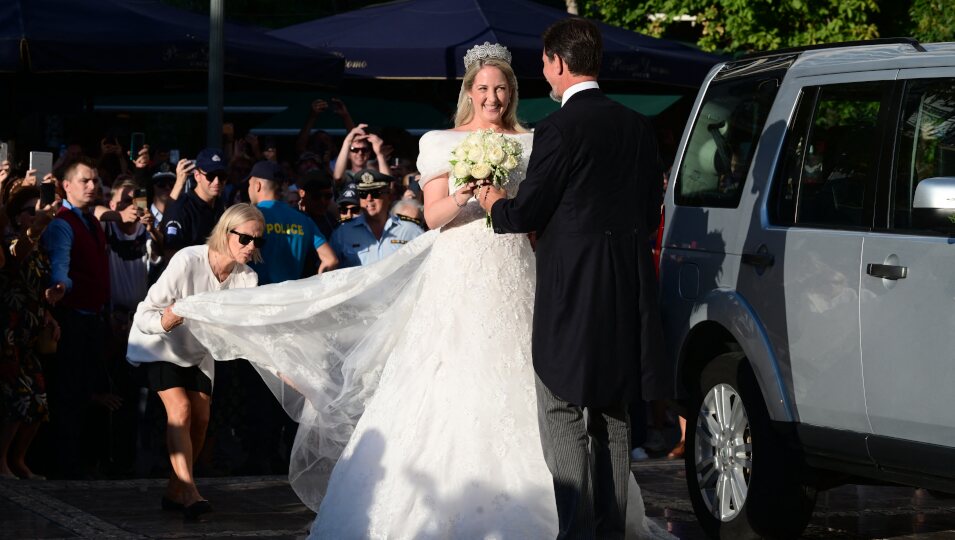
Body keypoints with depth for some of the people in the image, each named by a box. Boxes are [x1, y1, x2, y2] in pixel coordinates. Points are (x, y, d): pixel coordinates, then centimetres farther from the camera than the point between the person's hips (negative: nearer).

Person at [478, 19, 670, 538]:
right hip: (626, 292, 7)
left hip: (571, 292, -7)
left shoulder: (559, 129, -14)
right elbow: (650, 210, 13)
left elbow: (527, 212, -11)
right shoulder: (638, 127, 8)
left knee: (564, 416, -2)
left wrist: (494, 203, 10)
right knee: (612, 417, 15)